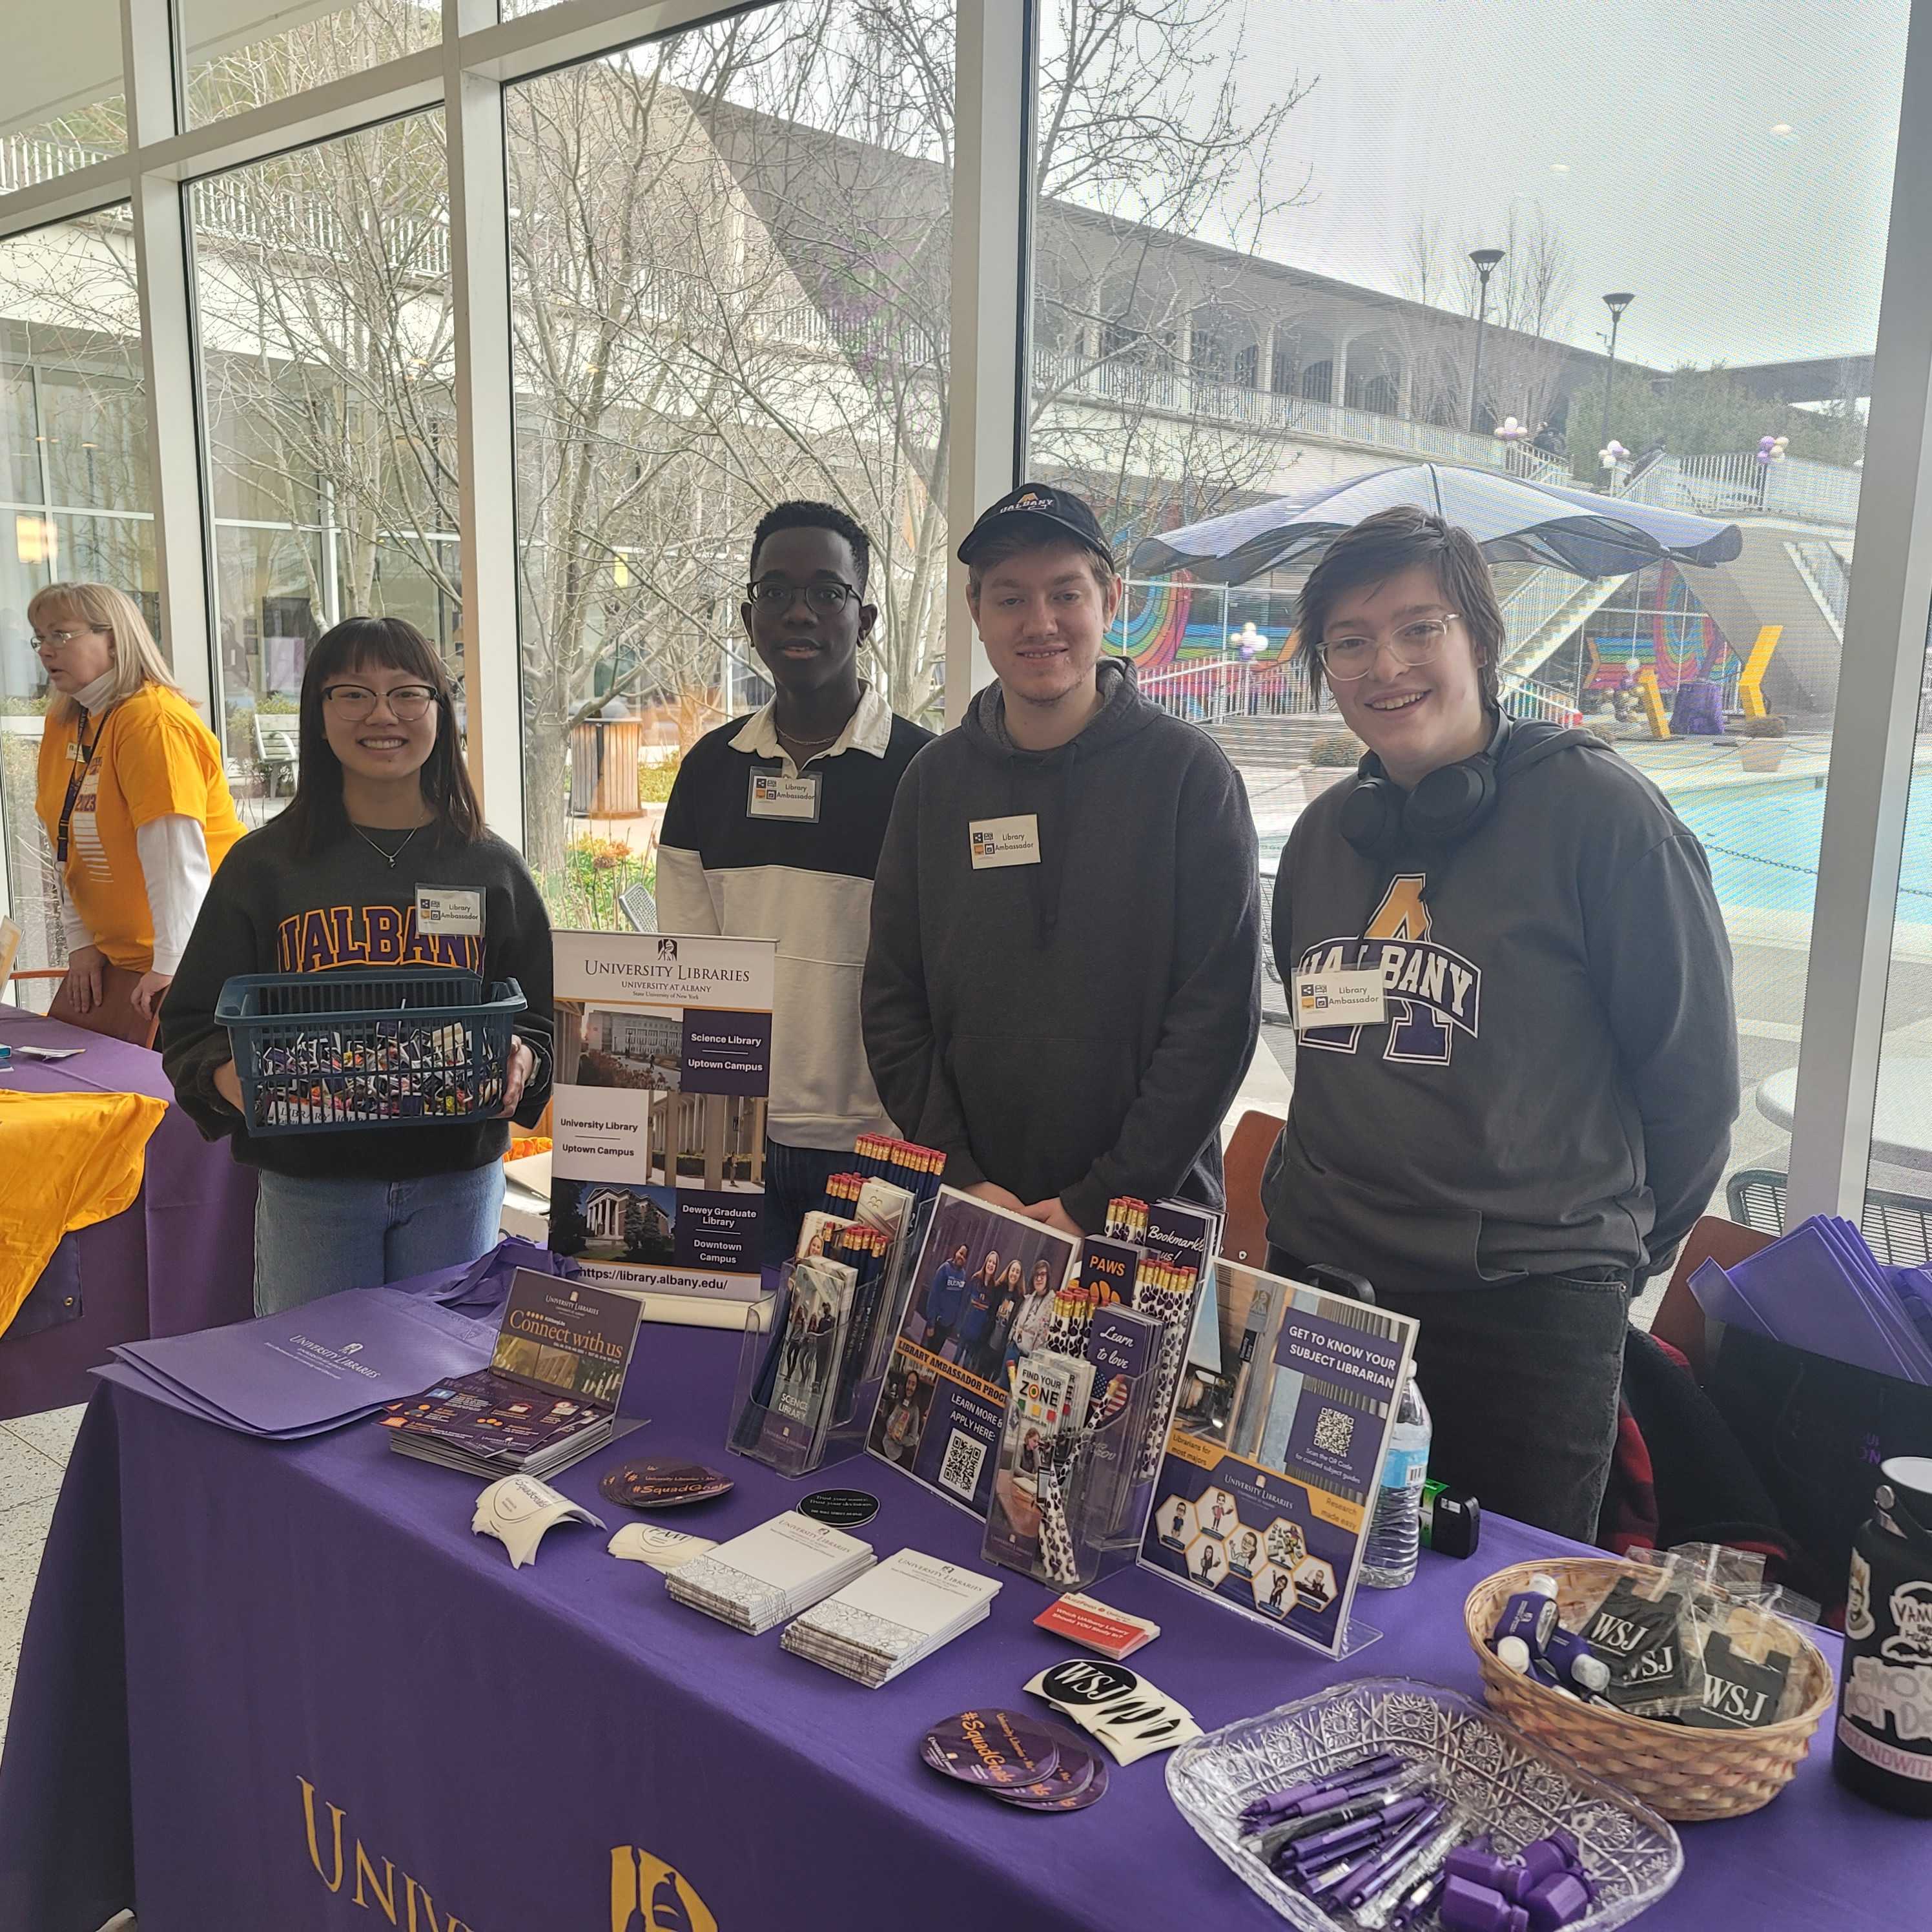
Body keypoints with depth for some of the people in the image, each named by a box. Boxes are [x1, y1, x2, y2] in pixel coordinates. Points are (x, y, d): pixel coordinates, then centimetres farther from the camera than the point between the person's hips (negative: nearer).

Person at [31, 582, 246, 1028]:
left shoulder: (153, 722, -19)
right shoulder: (62, 724, 9)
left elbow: (177, 854, -25)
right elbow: (69, 846, 12)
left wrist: (171, 965, -26)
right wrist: (81, 942, 7)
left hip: (189, 957, -8)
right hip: (114, 953, 8)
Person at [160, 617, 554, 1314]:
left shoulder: (490, 867, 3)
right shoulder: (264, 864, 1)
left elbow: (543, 1017, 8)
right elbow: (192, 1025, 3)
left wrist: (523, 1062, -14)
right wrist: (226, 1076, -18)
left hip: (458, 1183, 1)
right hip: (307, 1186, 0)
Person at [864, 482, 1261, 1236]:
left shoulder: (1188, 771, -7)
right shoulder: (935, 781, 3)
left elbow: (1219, 1011, -10)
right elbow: (893, 1003, 3)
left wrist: (1104, 1201, -14)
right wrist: (959, 1178, -7)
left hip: (1151, 1209, -2)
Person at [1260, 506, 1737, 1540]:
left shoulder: (1600, 811, -10)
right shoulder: (1326, 831, 8)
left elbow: (1694, 1067, -4)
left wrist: (1614, 1245, 6)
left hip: (1525, 1309, -5)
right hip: (1318, 1274, 6)